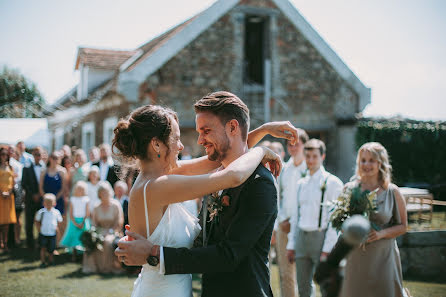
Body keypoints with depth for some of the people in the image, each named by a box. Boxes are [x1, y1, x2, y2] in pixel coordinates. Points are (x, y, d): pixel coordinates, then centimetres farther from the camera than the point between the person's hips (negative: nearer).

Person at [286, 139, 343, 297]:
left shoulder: (333, 183, -5)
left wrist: (327, 249, -14)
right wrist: (291, 245, 12)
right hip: (301, 237, 6)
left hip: (321, 236, -5)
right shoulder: (301, 184, 13)